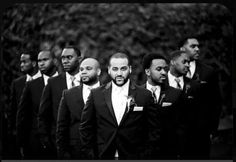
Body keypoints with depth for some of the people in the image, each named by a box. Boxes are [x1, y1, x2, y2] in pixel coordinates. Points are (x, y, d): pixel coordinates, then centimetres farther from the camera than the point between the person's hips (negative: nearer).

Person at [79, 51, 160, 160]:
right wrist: (90, 154, 0)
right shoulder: (96, 94, 2)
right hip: (103, 156, 1)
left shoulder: (144, 95, -1)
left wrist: (146, 155, -5)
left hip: (133, 156, -1)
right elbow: (85, 128, 5)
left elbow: (154, 130, 1)